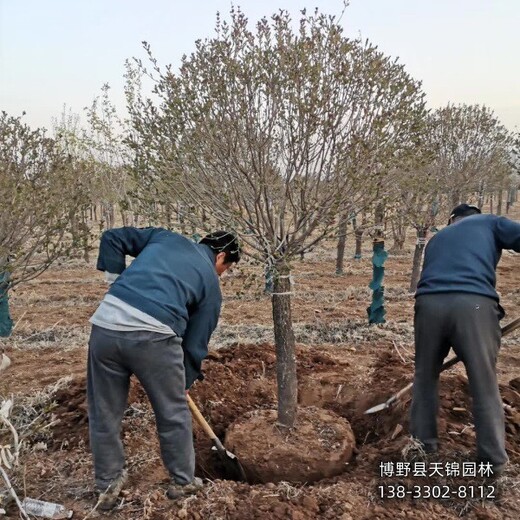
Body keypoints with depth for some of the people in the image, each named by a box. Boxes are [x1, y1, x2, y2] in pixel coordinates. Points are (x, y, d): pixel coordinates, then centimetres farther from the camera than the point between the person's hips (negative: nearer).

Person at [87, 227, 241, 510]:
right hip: (153, 336, -3)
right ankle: (183, 481, 37)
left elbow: (111, 238, 22)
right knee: (174, 412, 20)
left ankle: (107, 486, 38)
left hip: (105, 325, 4)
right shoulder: (210, 282, 16)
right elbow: (195, 342, 16)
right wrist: (184, 383, 29)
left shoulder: (165, 237, 25)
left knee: (104, 413, 21)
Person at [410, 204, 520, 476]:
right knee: (485, 385, 11)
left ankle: (423, 446, 29)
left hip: (429, 303, 3)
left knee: (425, 378, 20)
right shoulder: (490, 223, 25)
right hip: (474, 303, -3)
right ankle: (494, 459, 21)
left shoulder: (436, 239, 35)